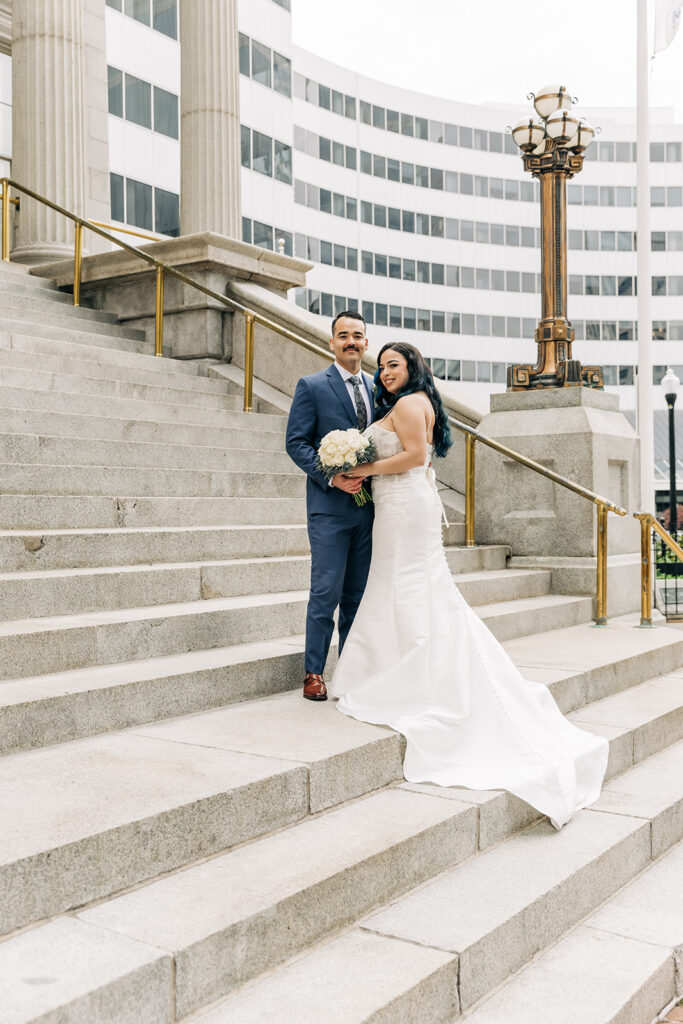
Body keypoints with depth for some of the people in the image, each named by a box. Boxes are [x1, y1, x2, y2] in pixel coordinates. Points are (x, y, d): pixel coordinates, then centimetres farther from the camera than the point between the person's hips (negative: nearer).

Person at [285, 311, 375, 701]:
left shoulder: (377, 388, 14)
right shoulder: (312, 386, 0)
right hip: (330, 507, -5)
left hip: (368, 506, 5)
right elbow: (296, 442, -5)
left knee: (358, 594, 11)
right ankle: (314, 672, 8)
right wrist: (330, 476, -17)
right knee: (326, 592, -3)